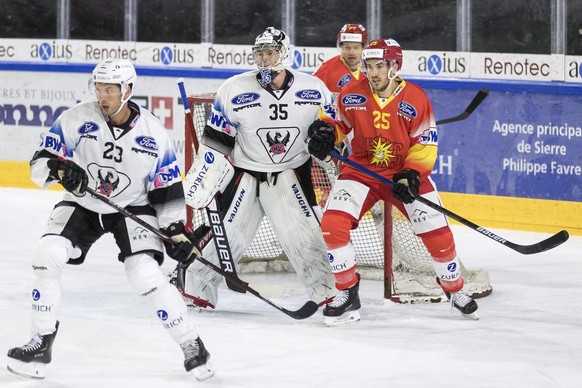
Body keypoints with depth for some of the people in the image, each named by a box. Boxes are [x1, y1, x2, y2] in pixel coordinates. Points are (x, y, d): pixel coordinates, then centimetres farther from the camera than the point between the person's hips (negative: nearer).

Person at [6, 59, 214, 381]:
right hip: (81, 205, 2)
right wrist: (59, 168, -34)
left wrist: (175, 228, -11)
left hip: (133, 207, -2)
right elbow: (40, 163, -12)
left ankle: (192, 346, -5)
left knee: (145, 274, -20)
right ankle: (41, 345, -5)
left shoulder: (153, 131, -12)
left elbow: (168, 185, -4)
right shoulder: (77, 119, -14)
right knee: (47, 256, -19)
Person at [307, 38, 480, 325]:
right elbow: (340, 124, 9)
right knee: (332, 224, -19)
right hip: (361, 170, 1)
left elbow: (425, 144, -7)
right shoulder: (351, 95, -8)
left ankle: (455, 289, 24)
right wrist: (325, 133, -13)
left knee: (437, 234, -3)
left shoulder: (415, 99, -12)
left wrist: (412, 173, -21)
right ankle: (348, 293, -3)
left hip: (404, 172, -1)